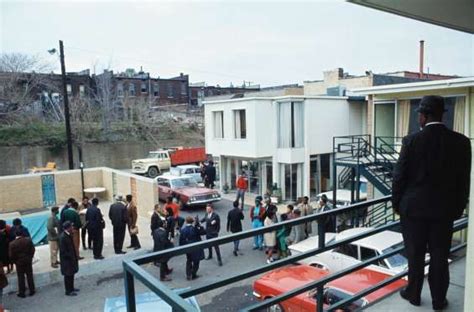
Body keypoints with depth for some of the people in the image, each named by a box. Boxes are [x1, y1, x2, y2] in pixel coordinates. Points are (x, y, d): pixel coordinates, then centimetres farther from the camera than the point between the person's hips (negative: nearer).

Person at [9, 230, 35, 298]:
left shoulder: (12, 244, -16)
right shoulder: (28, 240, -12)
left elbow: (11, 256, -11)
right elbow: (33, 250, -5)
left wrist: (15, 262, 6)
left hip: (19, 262, -2)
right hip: (28, 261, 2)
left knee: (21, 278, 9)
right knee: (29, 276, 13)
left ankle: (21, 293, 17)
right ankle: (32, 291, 21)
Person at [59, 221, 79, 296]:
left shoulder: (69, 235, 1)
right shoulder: (63, 237, -26)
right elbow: (63, 251, -23)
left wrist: (75, 256, 9)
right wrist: (71, 257, -18)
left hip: (71, 258, 9)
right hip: (67, 259, -9)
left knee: (71, 274, 19)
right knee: (68, 275, 5)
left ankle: (71, 288, 33)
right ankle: (68, 291, 18)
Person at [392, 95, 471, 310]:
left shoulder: (412, 141, -13)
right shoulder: (461, 141, -4)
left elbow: (400, 176, -9)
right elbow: (464, 179, 2)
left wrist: (396, 203, 4)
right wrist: (459, 207, 12)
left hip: (413, 207, -2)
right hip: (445, 209, 2)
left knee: (415, 254, 12)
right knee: (440, 256, 12)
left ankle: (414, 294, 27)